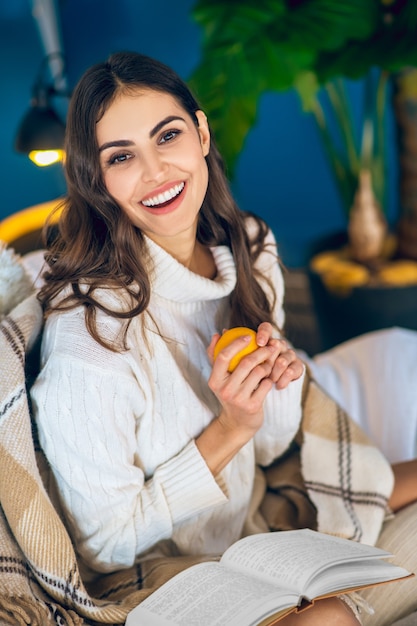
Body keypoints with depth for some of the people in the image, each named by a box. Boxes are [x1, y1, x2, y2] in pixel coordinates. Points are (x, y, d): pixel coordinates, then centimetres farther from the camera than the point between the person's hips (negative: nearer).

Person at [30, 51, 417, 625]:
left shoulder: (251, 250, -6)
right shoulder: (88, 336, -29)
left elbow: (267, 448, 5)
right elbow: (103, 547, -18)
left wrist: (282, 378, -17)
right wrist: (228, 430, -25)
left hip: (256, 514, 7)